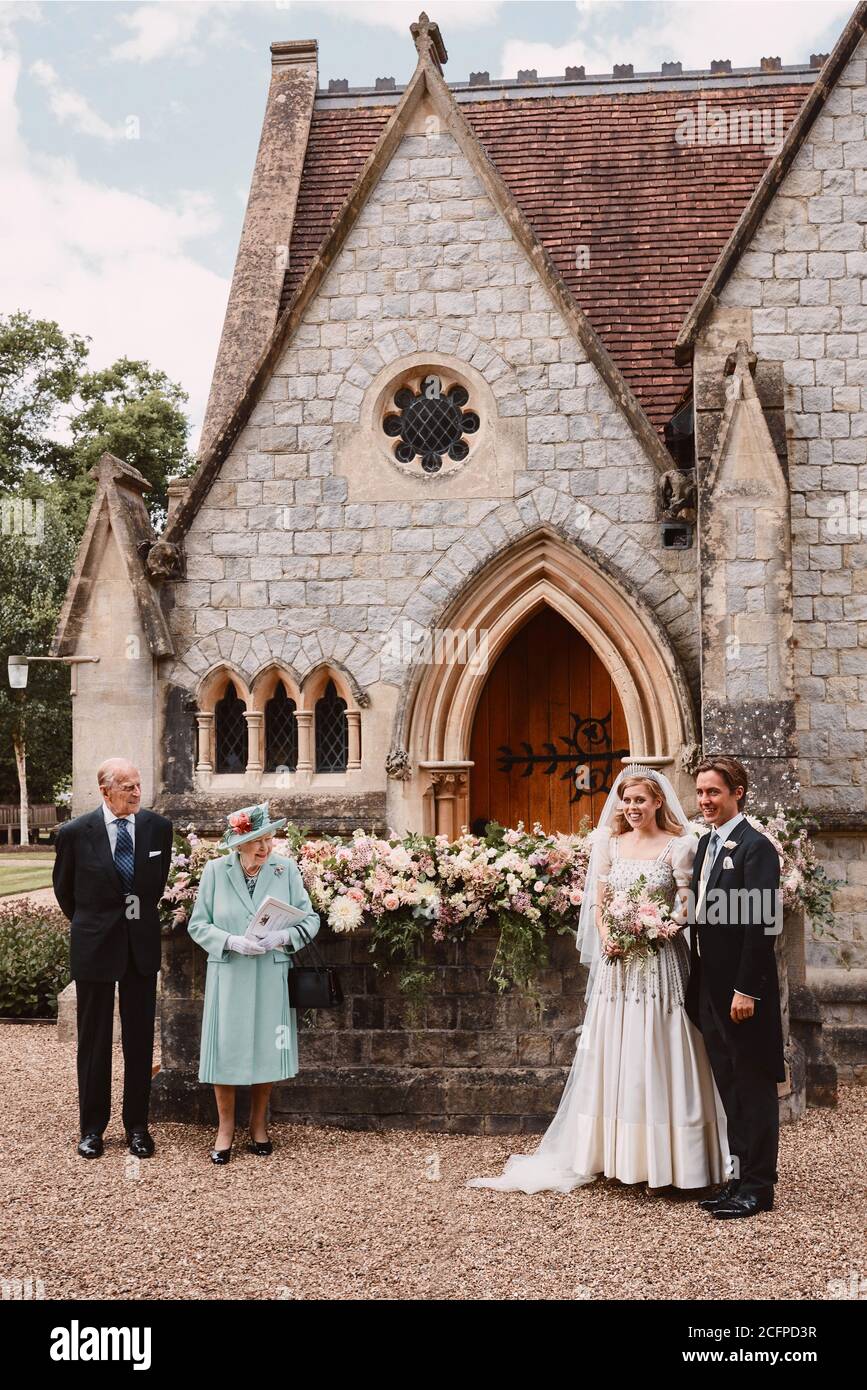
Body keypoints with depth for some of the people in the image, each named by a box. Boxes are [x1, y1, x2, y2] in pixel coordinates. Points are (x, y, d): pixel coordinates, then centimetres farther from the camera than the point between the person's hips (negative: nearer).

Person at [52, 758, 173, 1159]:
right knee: (94, 1039, 8)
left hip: (142, 944, 2)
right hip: (94, 945, -2)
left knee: (140, 1038, 8)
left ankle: (137, 1125, 19)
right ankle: (92, 1127, 21)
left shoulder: (159, 827, -4)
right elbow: (64, 887, 7)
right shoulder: (76, 832, -10)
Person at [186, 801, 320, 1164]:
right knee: (225, 1050, 2)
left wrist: (284, 937, -20)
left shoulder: (286, 869, -2)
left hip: (271, 976, 1)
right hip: (228, 976, -1)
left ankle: (258, 1124, 27)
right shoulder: (215, 870, -3)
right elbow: (198, 924, -1)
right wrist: (232, 942, -17)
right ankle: (226, 1128, 20)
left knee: (267, 1050, 8)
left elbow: (309, 919, -1)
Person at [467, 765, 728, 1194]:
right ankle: (618, 1155, 15)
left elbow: (688, 906, -5)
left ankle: (664, 1161, 7)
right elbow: (597, 902, 10)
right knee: (614, 1057, 6)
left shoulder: (678, 847, -2)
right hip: (617, 964, 4)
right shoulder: (611, 845, 10)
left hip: (660, 961, -4)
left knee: (656, 1056, -2)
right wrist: (607, 935, -7)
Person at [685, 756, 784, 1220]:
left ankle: (758, 1187, 10)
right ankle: (742, 1177, 23)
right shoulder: (706, 843, 13)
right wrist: (698, 984, 13)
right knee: (730, 1088, 14)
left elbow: (762, 924, -18)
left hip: (743, 990, -8)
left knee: (754, 1087, 2)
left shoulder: (755, 847, -14)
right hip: (711, 989, 8)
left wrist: (746, 989, -20)